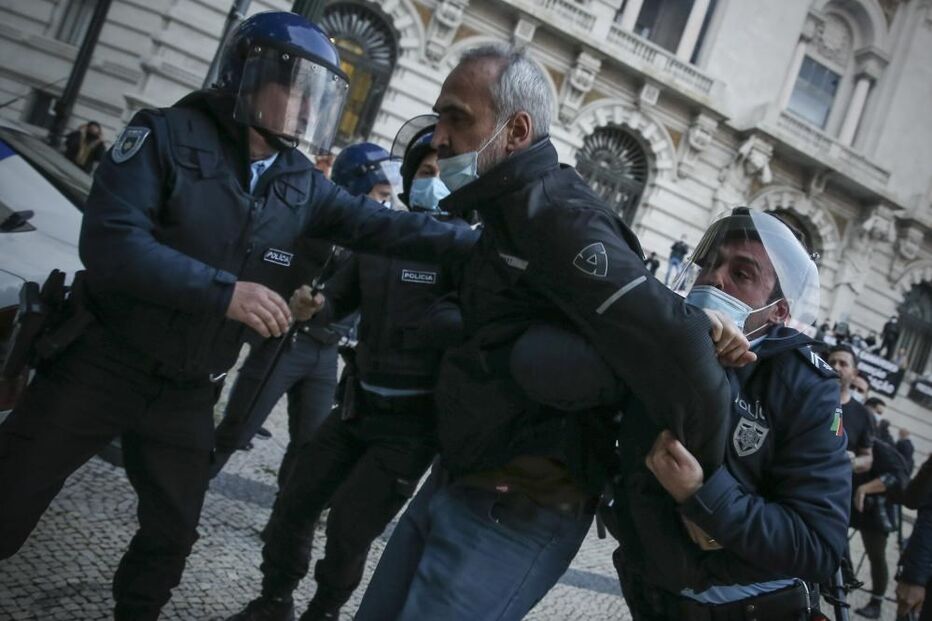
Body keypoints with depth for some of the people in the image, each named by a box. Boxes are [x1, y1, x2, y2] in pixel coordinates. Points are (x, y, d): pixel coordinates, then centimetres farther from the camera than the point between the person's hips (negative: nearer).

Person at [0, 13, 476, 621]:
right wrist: (225, 291, -29)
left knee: (173, 532, 16)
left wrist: (479, 241, -14)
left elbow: (382, 226, -3)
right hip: (102, 364, -4)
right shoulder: (168, 135, -13)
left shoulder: (303, 185, 1)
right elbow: (109, 240, -23)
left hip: (188, 390, 4)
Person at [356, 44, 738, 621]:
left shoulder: (558, 216, -21)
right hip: (455, 484, 10)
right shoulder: (508, 211, 13)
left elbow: (672, 339, -31)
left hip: (519, 512, -10)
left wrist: (708, 485, -20)